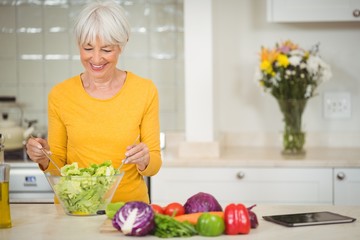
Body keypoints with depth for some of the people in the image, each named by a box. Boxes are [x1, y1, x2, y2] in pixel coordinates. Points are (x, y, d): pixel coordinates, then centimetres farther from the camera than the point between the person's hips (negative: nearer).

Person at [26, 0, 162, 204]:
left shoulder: (145, 91, -1)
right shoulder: (60, 95, 1)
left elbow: (154, 165, 4)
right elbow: (59, 165, 10)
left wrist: (144, 160, -16)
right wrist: (44, 159, -10)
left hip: (128, 204, -1)